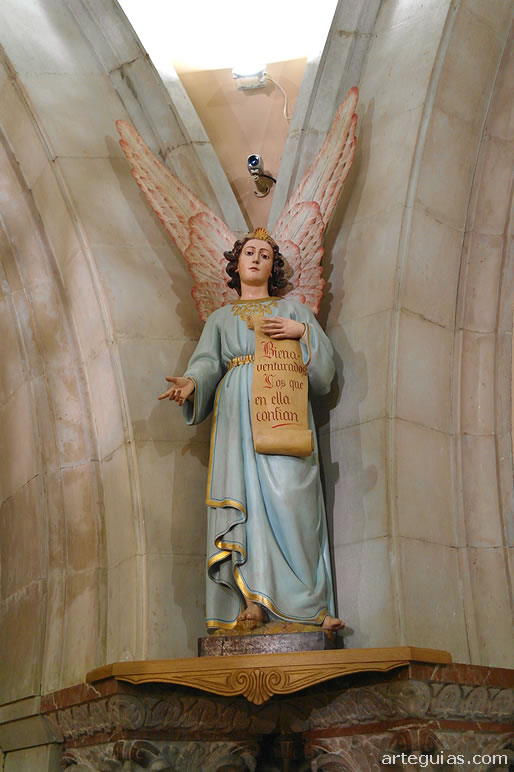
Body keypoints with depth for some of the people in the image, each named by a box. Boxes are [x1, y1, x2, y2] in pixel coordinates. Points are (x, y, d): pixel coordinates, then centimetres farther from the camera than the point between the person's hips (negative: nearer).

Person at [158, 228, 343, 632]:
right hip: (237, 412, 1)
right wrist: (191, 382, -14)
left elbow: (325, 364, 13)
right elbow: (207, 363, 8)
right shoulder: (220, 318, 24)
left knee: (288, 496, -16)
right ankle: (252, 601, -18)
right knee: (244, 494, -14)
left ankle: (310, 603, -14)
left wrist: (302, 332, -4)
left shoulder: (294, 309, 22)